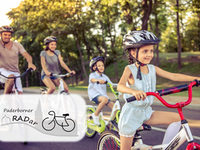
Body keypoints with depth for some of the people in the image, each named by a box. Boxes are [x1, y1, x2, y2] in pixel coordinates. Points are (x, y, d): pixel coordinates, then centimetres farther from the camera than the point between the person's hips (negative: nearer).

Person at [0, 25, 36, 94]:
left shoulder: (17, 45, 0)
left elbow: (26, 55, -11)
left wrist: (30, 63, -33)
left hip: (15, 72, 3)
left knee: (20, 94, -10)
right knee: (11, 77, -36)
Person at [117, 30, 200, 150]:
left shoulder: (153, 69, 0)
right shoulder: (130, 69, -15)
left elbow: (173, 76, -3)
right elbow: (120, 86, -33)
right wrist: (134, 91, -53)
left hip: (146, 113, 5)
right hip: (131, 114, -5)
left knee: (178, 118, -6)